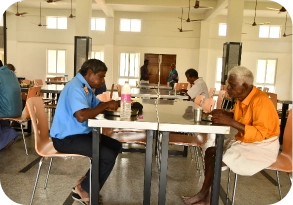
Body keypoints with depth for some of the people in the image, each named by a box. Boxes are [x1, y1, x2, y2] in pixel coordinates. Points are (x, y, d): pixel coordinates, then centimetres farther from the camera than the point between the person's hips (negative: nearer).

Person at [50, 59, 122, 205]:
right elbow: (81, 115, -36)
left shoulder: (85, 86, 10)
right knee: (108, 156, -20)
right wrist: (107, 105, -24)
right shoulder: (76, 87, -22)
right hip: (66, 138, -11)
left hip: (79, 133, 11)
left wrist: (113, 104, -4)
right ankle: (84, 189, 5)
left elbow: (97, 105, 16)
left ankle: (85, 184, 12)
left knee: (115, 146, 9)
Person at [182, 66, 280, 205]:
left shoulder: (260, 101, -26)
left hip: (262, 146, -8)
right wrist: (224, 114, -6)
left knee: (216, 160, -17)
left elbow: (261, 134, -30)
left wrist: (230, 122, -36)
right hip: (244, 141, 9)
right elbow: (237, 115, 16)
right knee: (210, 152, -4)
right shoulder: (241, 97, -2)